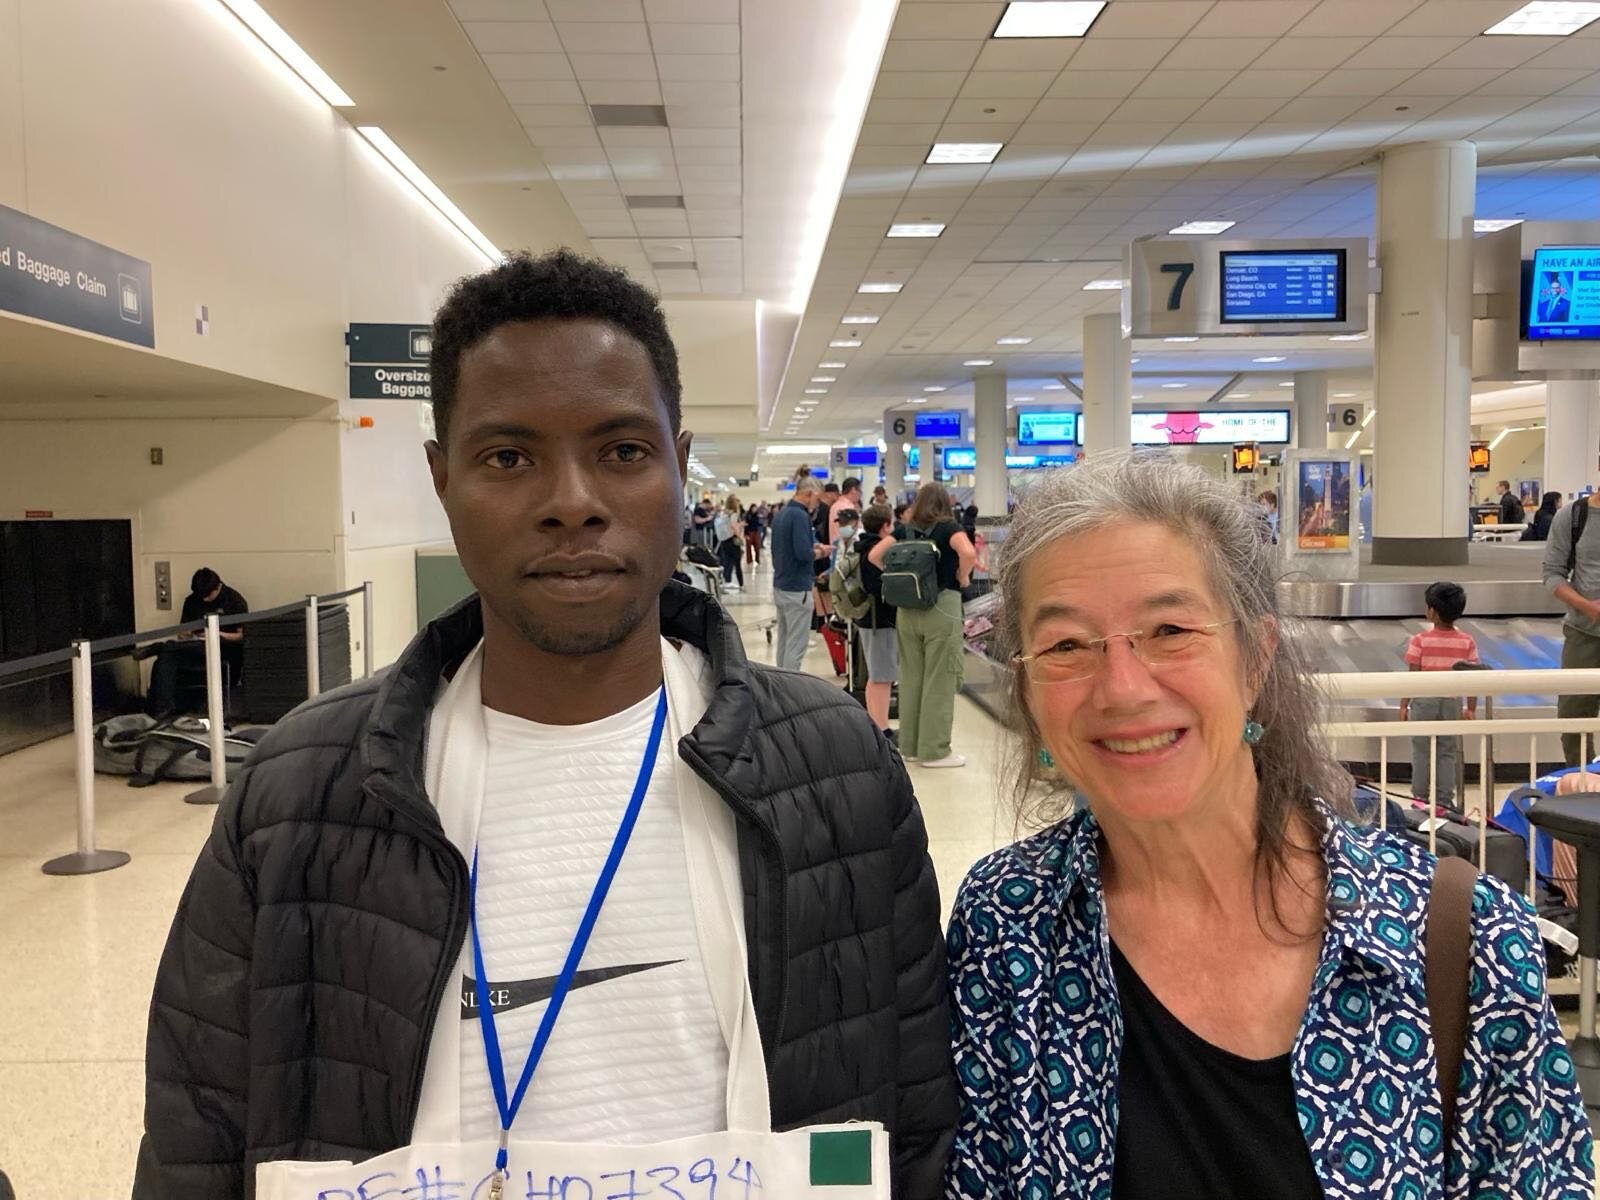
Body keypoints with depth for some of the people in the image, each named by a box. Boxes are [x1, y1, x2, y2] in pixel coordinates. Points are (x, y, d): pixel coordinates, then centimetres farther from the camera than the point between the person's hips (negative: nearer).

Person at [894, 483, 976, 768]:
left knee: (910, 677, 12)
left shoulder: (906, 529, 7)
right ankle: (934, 750, 6)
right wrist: (962, 577, -6)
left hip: (907, 609, 5)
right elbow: (968, 553, -22)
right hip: (942, 607, -5)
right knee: (939, 681, 2)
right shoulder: (948, 527, -5)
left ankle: (910, 745, 20)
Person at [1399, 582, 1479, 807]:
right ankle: (1443, 800, 12)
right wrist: (1471, 708, 6)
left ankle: (1420, 797, 16)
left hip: (1424, 702, -2)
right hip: (1452, 703, 2)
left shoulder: (1420, 641, -12)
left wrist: (1404, 704, -1)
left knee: (1422, 751, 9)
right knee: (1448, 753, 10)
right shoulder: (1467, 642, -4)